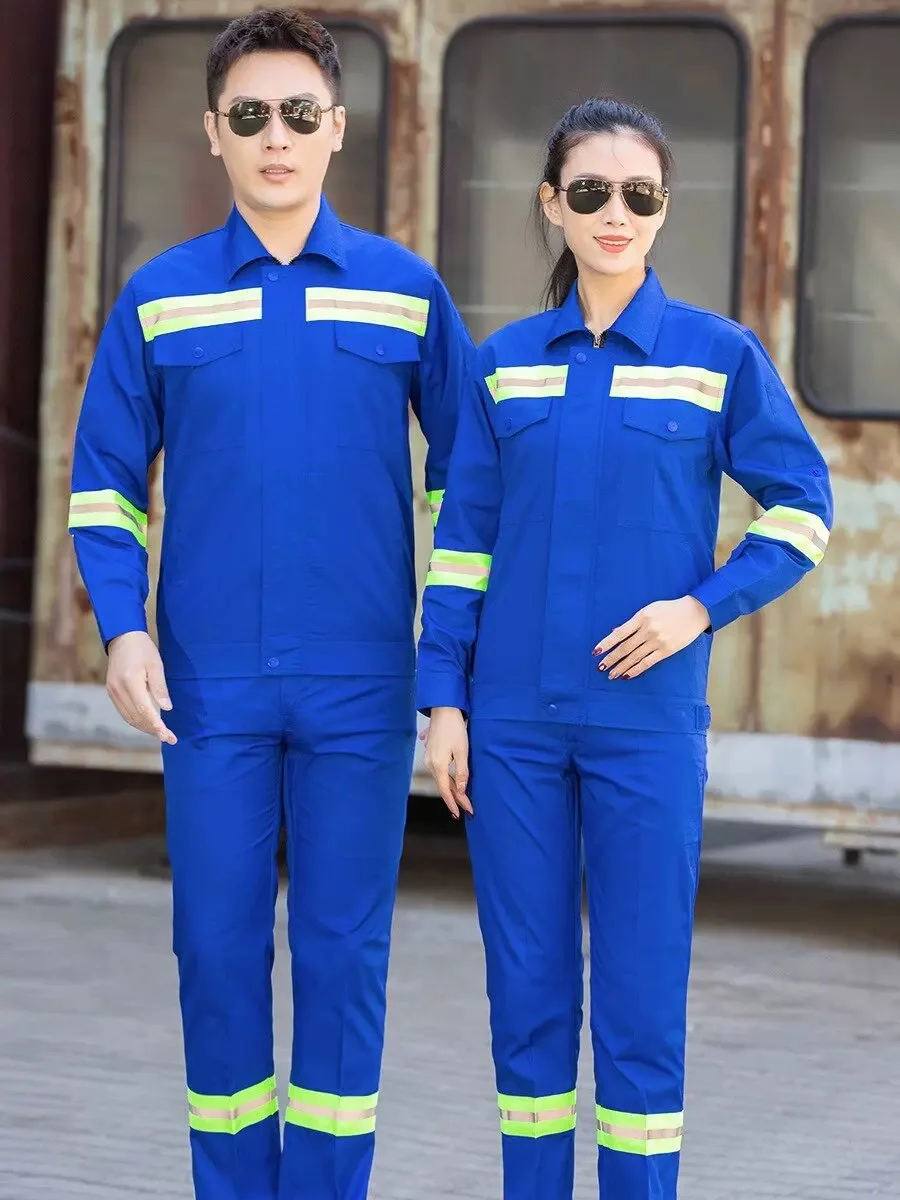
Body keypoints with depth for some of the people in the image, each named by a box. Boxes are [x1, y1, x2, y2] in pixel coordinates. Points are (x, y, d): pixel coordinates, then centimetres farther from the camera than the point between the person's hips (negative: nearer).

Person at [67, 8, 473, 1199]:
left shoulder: (406, 290, 3)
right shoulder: (159, 296, 5)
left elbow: (463, 469, 9)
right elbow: (106, 480, 8)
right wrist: (123, 629, -5)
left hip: (361, 685, 0)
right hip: (209, 685, 1)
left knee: (343, 952, 3)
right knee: (218, 947, 4)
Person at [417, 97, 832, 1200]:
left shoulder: (719, 355, 0)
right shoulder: (506, 362, 7)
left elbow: (802, 511, 3)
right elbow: (463, 542, 9)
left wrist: (703, 606, -11)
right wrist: (443, 700, 3)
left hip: (647, 723, -2)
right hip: (513, 724, 2)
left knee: (641, 1004, 0)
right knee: (527, 992, 8)